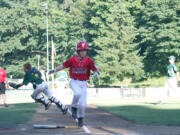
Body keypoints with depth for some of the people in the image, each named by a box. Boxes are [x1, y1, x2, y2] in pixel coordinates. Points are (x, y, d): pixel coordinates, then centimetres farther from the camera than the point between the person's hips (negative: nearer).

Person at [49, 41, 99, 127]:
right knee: (77, 93, -35)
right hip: (74, 82, -2)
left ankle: (80, 119, 25)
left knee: (82, 104, -1)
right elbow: (64, 65, 2)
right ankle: (74, 108, -6)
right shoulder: (72, 59, -7)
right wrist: (54, 70, 0)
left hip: (83, 83, 2)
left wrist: (96, 73, -38)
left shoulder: (89, 60, -6)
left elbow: (94, 68, -16)